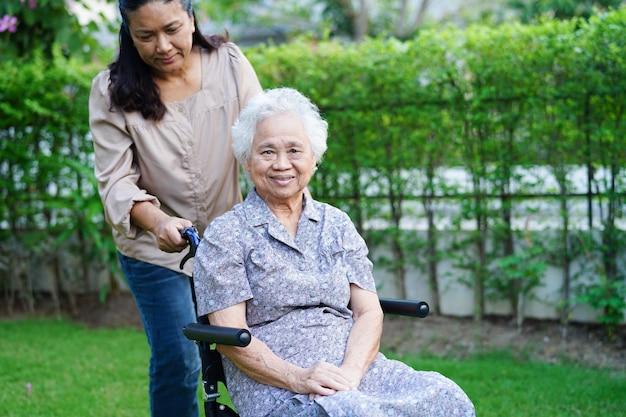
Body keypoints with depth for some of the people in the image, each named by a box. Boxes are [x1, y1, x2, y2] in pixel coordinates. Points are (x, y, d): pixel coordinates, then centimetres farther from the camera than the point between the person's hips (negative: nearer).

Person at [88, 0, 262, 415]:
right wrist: (157, 221, -33)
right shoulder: (112, 90, -9)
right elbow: (115, 179, -13)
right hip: (154, 247, -1)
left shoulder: (229, 62, -6)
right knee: (177, 364, -2)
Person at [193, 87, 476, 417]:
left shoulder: (337, 225, 18)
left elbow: (369, 312, 9)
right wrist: (296, 377, -19)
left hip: (356, 368, 6)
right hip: (273, 387, -6)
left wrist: (349, 373, -12)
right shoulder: (224, 236, 5)